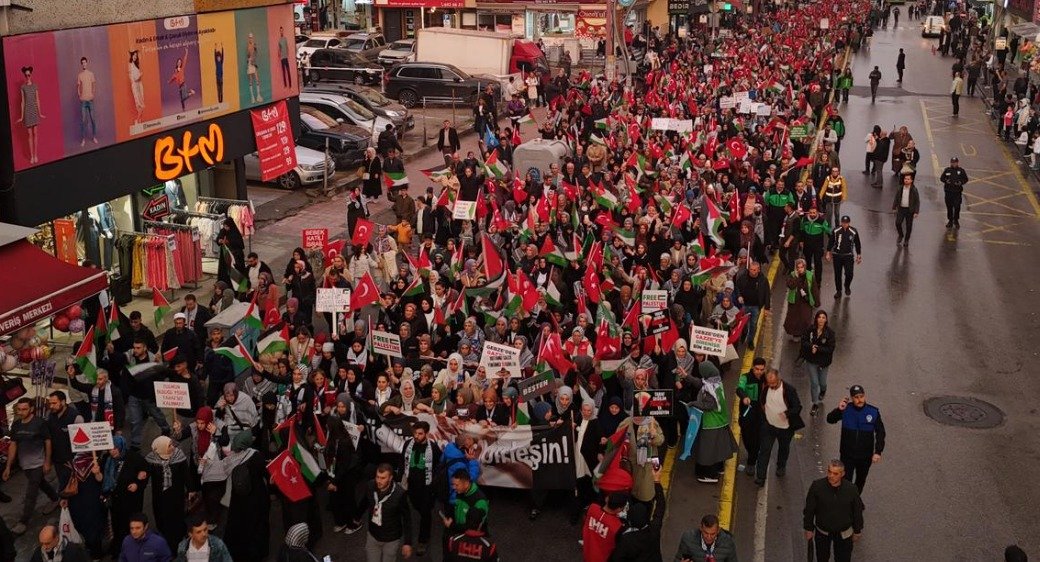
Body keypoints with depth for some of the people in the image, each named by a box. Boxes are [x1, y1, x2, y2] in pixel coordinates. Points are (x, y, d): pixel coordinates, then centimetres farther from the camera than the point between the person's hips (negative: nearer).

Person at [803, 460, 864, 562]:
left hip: (844, 533, 0)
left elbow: (857, 511, -4)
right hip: (822, 532, 0)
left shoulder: (851, 489, -20)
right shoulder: (817, 486, -22)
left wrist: (857, 531, 5)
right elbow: (809, 510, -10)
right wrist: (809, 529, -3)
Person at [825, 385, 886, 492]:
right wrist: (839, 409, -29)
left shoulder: (873, 412, -12)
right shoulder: (846, 409, -13)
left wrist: (878, 452, -13)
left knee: (861, 481, 22)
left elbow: (880, 433, -6)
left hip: (865, 456, 2)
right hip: (847, 455, -1)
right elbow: (830, 420, -11)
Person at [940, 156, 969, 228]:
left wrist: (961, 182, -12)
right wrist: (946, 181, -12)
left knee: (957, 207, -3)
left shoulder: (961, 170, 3)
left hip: (957, 192, -1)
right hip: (948, 191, 1)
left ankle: (956, 221, 12)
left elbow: (966, 179, 8)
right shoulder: (947, 170, 5)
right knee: (949, 207, 6)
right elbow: (941, 178, 9)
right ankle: (950, 220, 19)